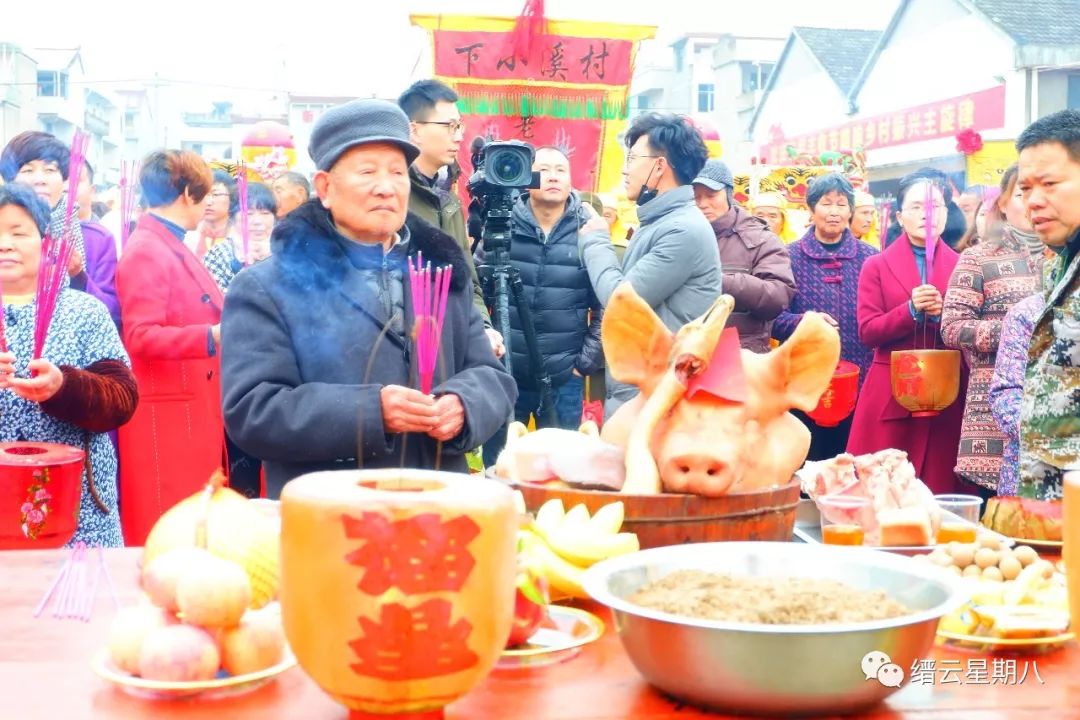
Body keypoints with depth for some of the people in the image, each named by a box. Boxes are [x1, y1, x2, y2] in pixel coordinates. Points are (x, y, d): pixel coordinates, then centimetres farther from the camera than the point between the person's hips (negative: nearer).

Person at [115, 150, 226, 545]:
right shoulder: (146, 251, -14)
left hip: (194, 410, 10)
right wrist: (214, 335, -31)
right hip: (165, 416, -10)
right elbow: (141, 337, -22)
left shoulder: (174, 247, 16)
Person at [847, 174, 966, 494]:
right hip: (890, 396, -1)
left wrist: (943, 315, -14)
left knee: (941, 489, 1)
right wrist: (911, 310, -15)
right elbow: (867, 332, -3)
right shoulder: (877, 266, 6)